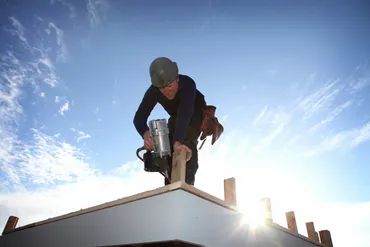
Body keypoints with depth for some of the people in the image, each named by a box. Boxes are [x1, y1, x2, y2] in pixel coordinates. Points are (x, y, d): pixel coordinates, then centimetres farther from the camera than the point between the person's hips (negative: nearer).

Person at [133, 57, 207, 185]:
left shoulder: (187, 84, -42)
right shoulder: (153, 91, -30)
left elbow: (185, 114, -56)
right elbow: (139, 117, -39)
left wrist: (177, 142, -70)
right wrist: (145, 134, -62)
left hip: (196, 113, -3)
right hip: (176, 117, 4)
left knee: (187, 143, -29)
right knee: (169, 147, -12)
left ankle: (187, 183, -23)